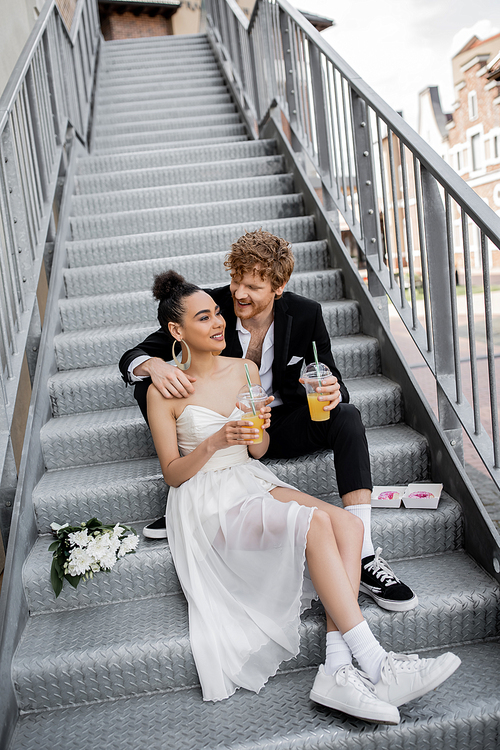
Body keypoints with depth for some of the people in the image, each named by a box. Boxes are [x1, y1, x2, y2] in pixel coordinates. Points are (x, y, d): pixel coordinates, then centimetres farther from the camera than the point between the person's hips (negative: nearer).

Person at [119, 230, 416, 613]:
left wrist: (332, 392, -32)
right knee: (147, 385, -19)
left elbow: (332, 380, -4)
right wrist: (155, 366, -40)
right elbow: (132, 357, -14)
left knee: (347, 417, -28)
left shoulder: (306, 314, -13)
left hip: (282, 424, 0)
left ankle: (363, 554, -30)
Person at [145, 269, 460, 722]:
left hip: (253, 482, 6)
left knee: (348, 524, -20)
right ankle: (376, 666, -24)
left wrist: (260, 429, -11)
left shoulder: (245, 370, 9)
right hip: (206, 500, -6)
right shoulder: (165, 392, -6)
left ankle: (337, 670, -26)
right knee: (314, 523, -30)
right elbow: (172, 473, -4)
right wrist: (214, 442, -22)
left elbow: (258, 452, 12)